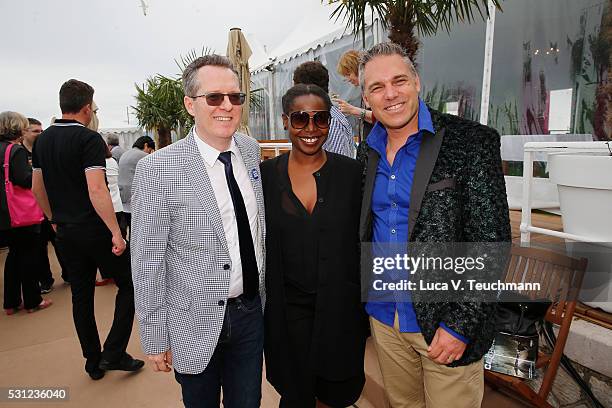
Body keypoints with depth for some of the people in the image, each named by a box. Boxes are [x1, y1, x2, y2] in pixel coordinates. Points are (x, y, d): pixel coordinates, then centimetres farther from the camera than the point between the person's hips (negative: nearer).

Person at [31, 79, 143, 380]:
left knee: (81, 295, 14)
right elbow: (97, 191, -23)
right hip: (95, 229, -7)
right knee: (129, 285, 8)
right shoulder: (89, 139, -14)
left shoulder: (42, 140, 8)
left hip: (66, 232, 7)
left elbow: (37, 189, 14)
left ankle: (93, 362, 25)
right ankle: (113, 354, 6)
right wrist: (116, 232, -21)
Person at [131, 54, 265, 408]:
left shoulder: (252, 150, -1)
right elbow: (147, 262, -11)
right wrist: (155, 338, -6)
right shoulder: (157, 169, -17)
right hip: (196, 322, -3)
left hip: (252, 311, 4)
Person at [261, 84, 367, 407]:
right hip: (287, 309, 1)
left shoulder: (352, 172, -5)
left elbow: (365, 242, 0)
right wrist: (259, 306, 3)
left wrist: (368, 307, 0)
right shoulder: (266, 174, -3)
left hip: (341, 307, 0)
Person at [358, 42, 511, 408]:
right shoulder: (369, 152, 4)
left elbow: (491, 240, -15)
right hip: (383, 316, 5)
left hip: (446, 323, -4)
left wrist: (461, 324, -17)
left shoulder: (472, 141, -13)